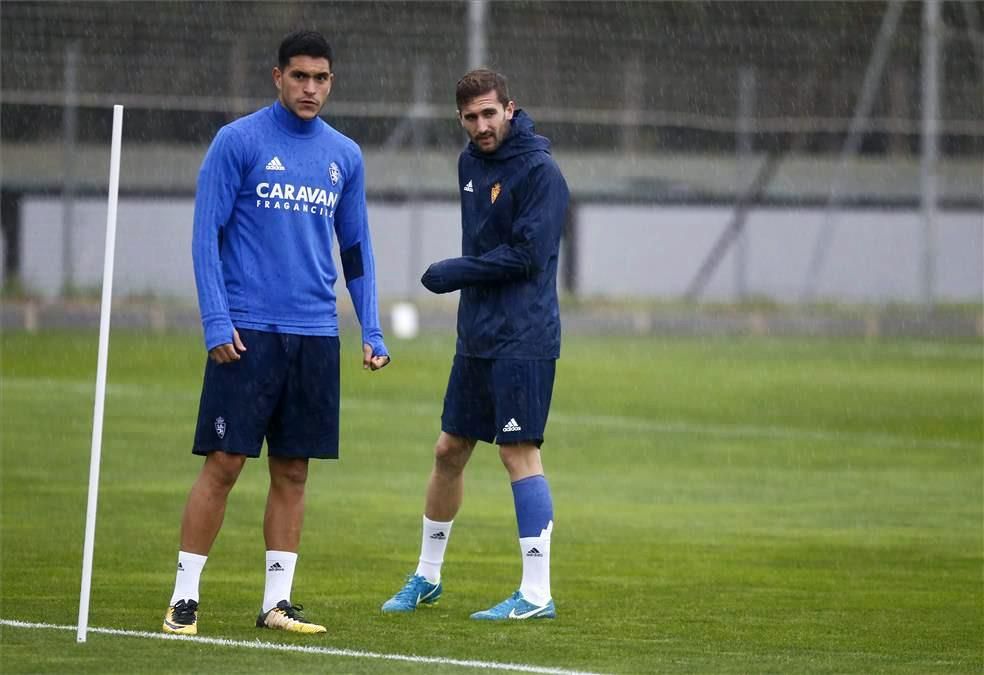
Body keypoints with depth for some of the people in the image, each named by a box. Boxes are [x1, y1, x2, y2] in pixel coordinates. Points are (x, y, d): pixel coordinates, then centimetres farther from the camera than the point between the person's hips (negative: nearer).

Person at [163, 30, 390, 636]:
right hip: (248, 331, -4)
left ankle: (278, 602, 10)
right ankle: (185, 598, 0)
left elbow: (357, 249, 17)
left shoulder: (345, 156, 11)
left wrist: (372, 330, 9)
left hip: (315, 336, 4)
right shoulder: (238, 142, -3)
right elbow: (207, 234, -4)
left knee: (293, 472, 5)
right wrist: (216, 321, -12)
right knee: (223, 465, -6)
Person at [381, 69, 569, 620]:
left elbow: (526, 254, -19)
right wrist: (461, 277, 10)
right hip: (476, 337, 9)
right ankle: (427, 576, 27)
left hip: (523, 340, -9)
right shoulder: (471, 163, 13)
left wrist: (452, 273, -12)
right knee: (450, 450, 14)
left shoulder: (539, 171, -13)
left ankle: (537, 594, -7)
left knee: (519, 452, -10)